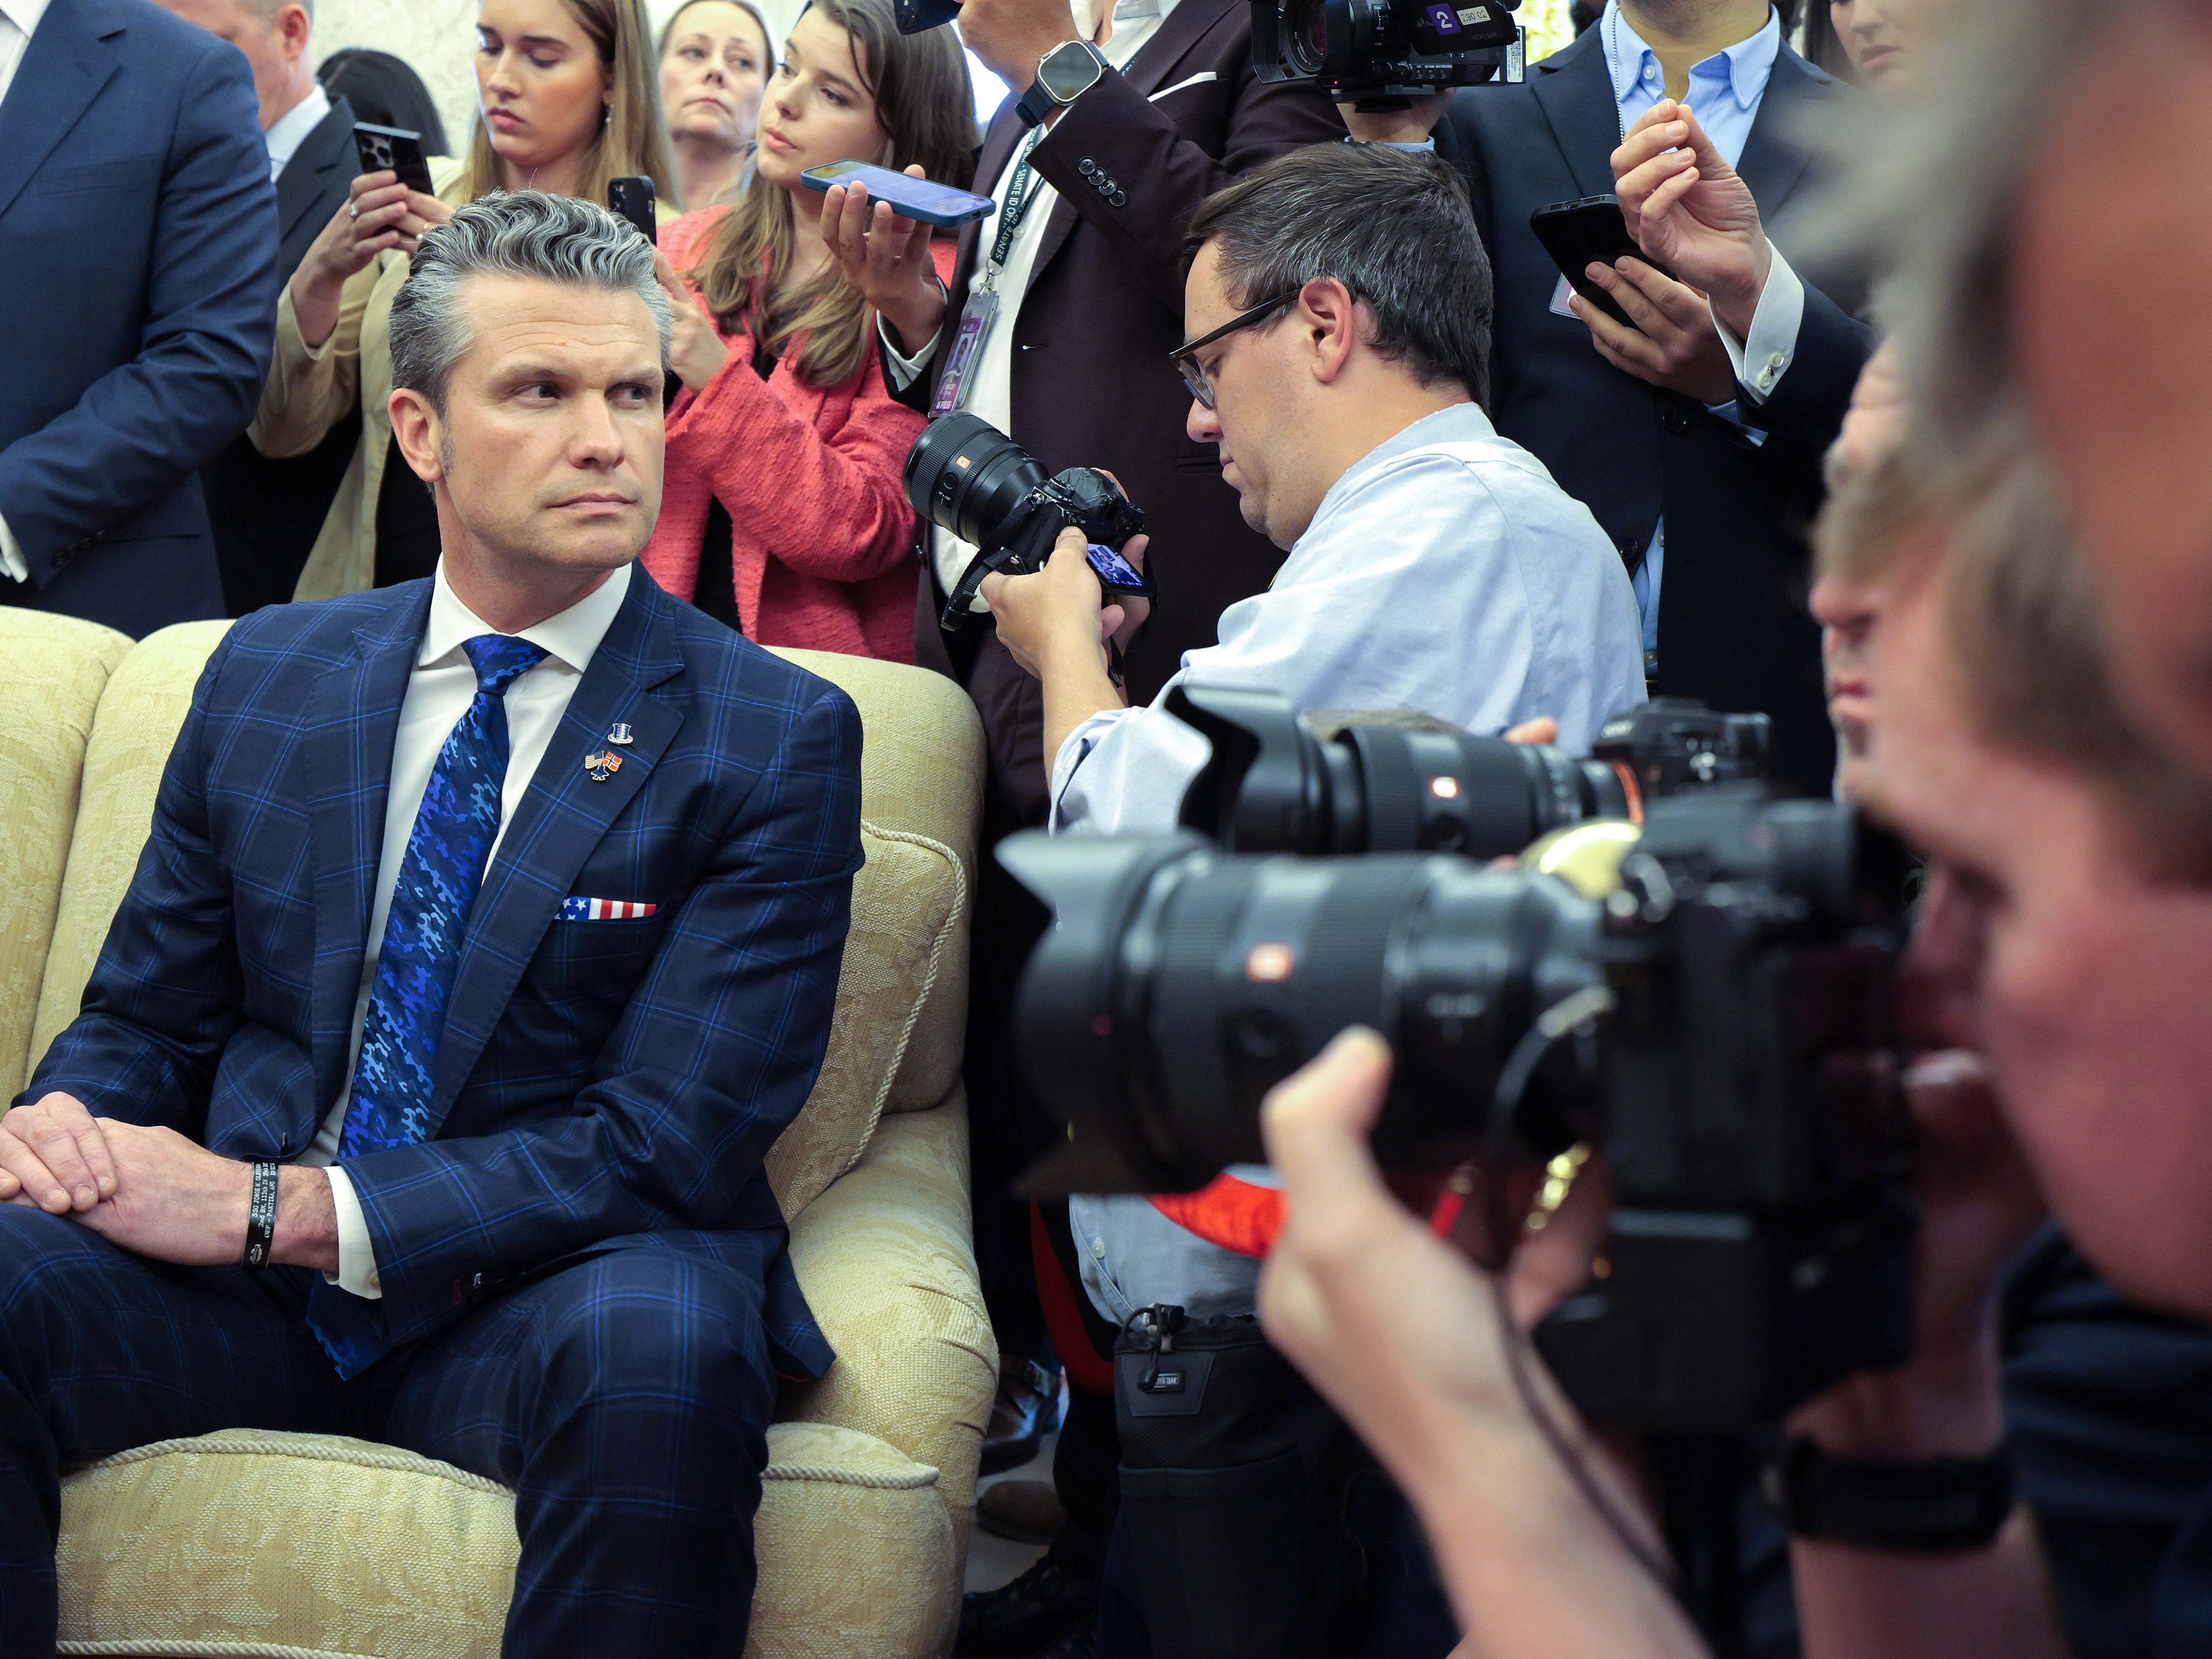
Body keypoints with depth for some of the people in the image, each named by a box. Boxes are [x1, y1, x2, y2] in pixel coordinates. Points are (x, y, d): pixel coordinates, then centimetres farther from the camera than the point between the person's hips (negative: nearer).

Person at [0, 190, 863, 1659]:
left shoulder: (778, 739, -2)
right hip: (238, 1285, 3)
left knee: (661, 1344, -36)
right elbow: (140, 1020, 17)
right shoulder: (268, 674, 12)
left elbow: (670, 1141, -10)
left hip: (543, 1293, -3)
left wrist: (280, 1205, -17)